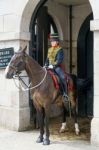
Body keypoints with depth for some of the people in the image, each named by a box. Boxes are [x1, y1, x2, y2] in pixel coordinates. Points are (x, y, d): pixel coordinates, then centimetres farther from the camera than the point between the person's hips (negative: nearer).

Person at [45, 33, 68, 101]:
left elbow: (60, 60, -13)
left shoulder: (60, 49, -4)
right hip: (49, 67, 6)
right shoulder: (49, 49, 16)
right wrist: (46, 65, 3)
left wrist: (53, 66, -23)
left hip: (57, 67, -6)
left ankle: (65, 93, -14)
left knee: (62, 77, -26)